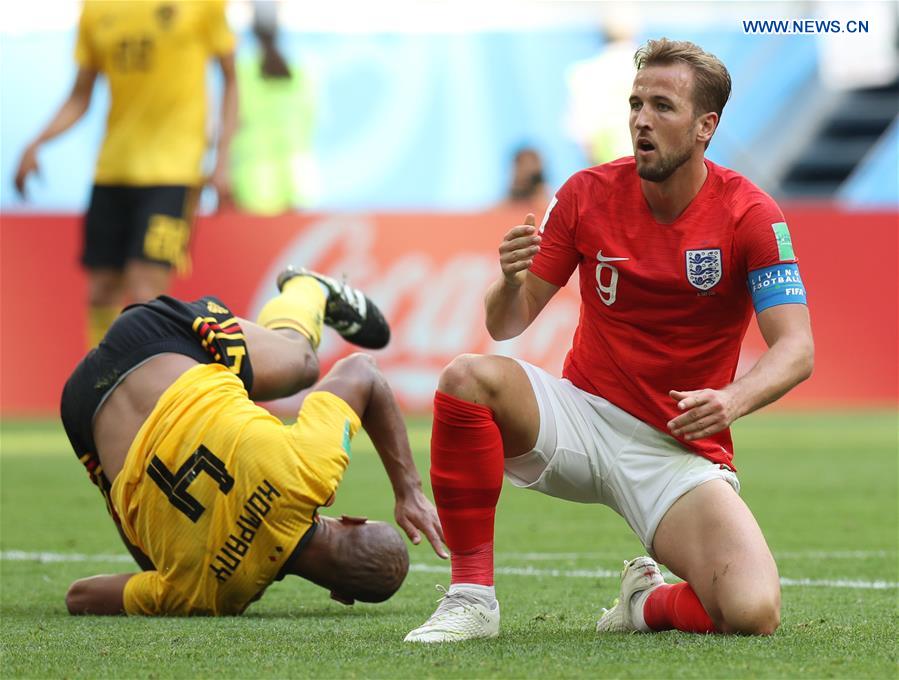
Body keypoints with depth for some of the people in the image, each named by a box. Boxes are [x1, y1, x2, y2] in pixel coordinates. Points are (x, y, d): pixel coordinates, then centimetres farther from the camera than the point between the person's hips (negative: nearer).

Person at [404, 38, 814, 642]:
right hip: (583, 417, 2)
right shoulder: (589, 194, -2)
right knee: (467, 376, -30)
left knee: (754, 614, -28)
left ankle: (651, 602, 10)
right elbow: (507, 325, 1)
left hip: (680, 451, -2)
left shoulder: (749, 215, -9)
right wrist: (511, 281, -24)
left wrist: (732, 400, -37)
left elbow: (795, 350, -16)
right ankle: (471, 597, -19)